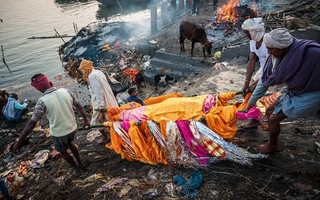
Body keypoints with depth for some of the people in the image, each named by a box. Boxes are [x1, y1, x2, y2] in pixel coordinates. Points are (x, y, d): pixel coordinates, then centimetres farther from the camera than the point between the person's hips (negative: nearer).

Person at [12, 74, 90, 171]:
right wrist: (86, 120, 12)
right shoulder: (66, 91, -12)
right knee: (69, 143, 34)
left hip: (59, 133, -4)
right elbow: (80, 107, -3)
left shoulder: (42, 101, -24)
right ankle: (80, 163, 44)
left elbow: (31, 123, -20)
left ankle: (77, 167, 43)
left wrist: (18, 140, -10)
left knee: (63, 151, 25)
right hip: (72, 128, 5)